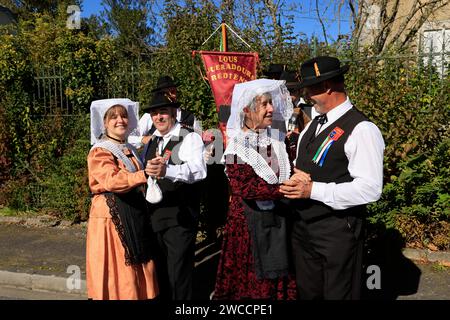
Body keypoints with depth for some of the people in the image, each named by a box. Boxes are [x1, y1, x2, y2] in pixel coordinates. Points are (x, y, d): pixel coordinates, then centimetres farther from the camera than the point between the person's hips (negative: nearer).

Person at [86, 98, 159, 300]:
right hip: (111, 217, -7)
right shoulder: (99, 152, -10)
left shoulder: (131, 150, 14)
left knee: (138, 270, 12)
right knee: (117, 271, -1)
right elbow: (112, 180, -29)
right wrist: (145, 175, -41)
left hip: (136, 215, 7)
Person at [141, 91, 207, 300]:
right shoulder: (152, 141, 13)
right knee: (161, 270, 21)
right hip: (155, 215, 7)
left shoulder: (189, 138, -10)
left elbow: (198, 170, -30)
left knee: (178, 275, 0)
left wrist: (167, 170, -45)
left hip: (180, 217, -7)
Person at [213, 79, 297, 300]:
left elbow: (288, 177, 10)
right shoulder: (237, 146, -12)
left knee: (278, 281, 14)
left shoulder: (276, 140, 3)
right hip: (248, 223, -4)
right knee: (248, 281, 9)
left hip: (278, 219, 5)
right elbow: (245, 188, -21)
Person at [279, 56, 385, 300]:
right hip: (302, 227, 8)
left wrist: (313, 190, -23)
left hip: (337, 231, -8)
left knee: (337, 294, 8)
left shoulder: (361, 130, -15)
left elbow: (370, 189, -22)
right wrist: (293, 182, -1)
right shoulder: (313, 126, 12)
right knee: (306, 293, 20)